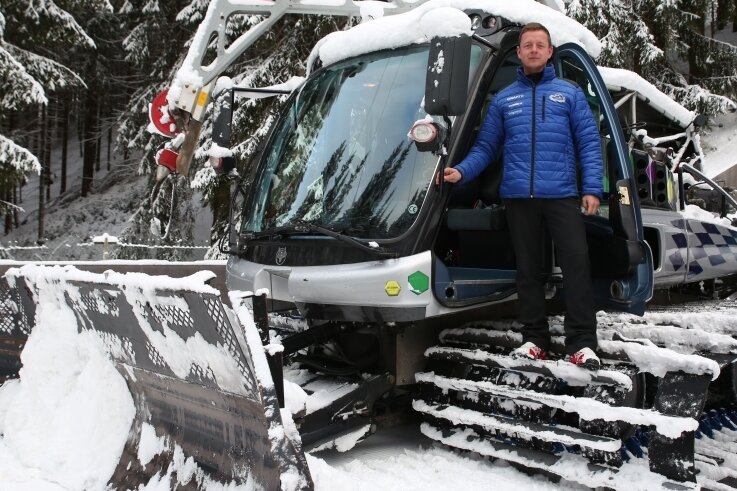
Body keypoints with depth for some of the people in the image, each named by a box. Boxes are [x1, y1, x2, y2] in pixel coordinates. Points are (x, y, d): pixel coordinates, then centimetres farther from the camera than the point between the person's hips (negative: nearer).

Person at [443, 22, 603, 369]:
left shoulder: (569, 93, 11)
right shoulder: (503, 99, 15)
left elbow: (588, 142, 5)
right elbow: (485, 147, 11)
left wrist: (592, 188, -5)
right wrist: (462, 172, -6)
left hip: (562, 194, -2)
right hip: (518, 197, 2)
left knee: (576, 262, -7)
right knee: (528, 268, 7)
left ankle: (581, 342, -2)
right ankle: (534, 338, 17)